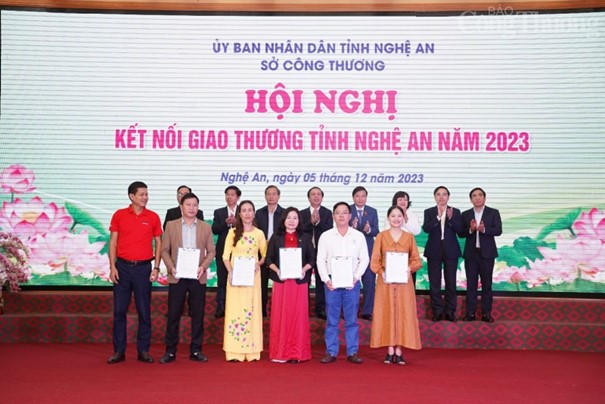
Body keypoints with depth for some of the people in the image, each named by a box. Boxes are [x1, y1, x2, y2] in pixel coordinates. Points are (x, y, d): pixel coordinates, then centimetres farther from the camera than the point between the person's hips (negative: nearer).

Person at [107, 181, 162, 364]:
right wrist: (112, 266, -4)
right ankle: (119, 351, 12)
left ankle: (143, 351, 12)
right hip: (123, 267, 0)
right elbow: (113, 242, 4)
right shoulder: (119, 215, 3)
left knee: (144, 311, 3)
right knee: (119, 310, 3)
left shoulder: (153, 217, 3)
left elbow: (158, 243, 6)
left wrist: (156, 268, -2)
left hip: (143, 267, 0)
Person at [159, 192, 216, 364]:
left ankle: (196, 350, 12)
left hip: (198, 277, 1)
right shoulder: (171, 225, 6)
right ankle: (170, 351, 10)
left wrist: (203, 267, -10)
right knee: (173, 314, 1)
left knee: (197, 315, 4)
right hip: (177, 276, -1)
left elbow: (211, 251, 6)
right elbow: (165, 250, 4)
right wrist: (171, 267, -11)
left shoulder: (205, 227, 8)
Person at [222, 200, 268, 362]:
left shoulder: (259, 233, 6)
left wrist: (259, 263, -8)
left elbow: (265, 255, 12)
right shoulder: (232, 232, 4)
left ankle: (251, 350, 8)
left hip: (252, 276, 1)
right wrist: (230, 271, -12)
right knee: (235, 309, -2)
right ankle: (235, 351, 2)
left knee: (251, 309, 2)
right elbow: (226, 255, 2)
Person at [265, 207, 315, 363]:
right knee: (280, 316, 1)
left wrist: (304, 269, -12)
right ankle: (279, 352, 8)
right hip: (280, 281, 0)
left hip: (299, 281, 0)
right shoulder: (276, 237, 6)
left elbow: (312, 259, 6)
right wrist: (277, 270, -13)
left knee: (298, 316, 1)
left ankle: (297, 353, 8)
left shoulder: (305, 238, 7)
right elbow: (268, 259, 4)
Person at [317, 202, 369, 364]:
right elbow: (321, 260, 3)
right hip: (331, 282, 0)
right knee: (331, 320, 5)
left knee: (352, 319, 5)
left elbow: (364, 259, 2)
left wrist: (355, 277, -9)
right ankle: (331, 352, 11)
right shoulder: (326, 236, 4)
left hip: (352, 282, 0)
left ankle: (352, 352, 12)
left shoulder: (358, 236, 4)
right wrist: (326, 279, -8)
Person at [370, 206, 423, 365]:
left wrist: (409, 269, -15)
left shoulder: (409, 237, 6)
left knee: (403, 313, 0)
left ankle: (399, 351, 6)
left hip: (404, 281, 1)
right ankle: (390, 350, 7)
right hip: (385, 281, -1)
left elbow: (417, 260, 5)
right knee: (387, 313, 0)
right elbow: (374, 261, -1)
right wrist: (382, 273, -18)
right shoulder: (381, 236, 3)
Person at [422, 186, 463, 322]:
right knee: (434, 283, 3)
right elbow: (426, 228, -13)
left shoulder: (455, 212, 4)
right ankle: (437, 311, 11)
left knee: (451, 282, 3)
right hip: (434, 250, 0)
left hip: (450, 250, 0)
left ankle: (450, 312, 11)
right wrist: (438, 216, -24)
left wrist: (451, 218, -24)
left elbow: (459, 230, -7)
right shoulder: (429, 212, 3)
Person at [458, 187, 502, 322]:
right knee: (471, 284, 4)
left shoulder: (493, 213, 3)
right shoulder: (465, 214, 8)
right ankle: (470, 313, 8)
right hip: (471, 253, 2)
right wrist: (470, 229, -18)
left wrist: (484, 229, -24)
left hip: (487, 253, -1)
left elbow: (498, 230, -8)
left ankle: (486, 313, 8)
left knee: (486, 284, 3)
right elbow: (460, 233, 1)